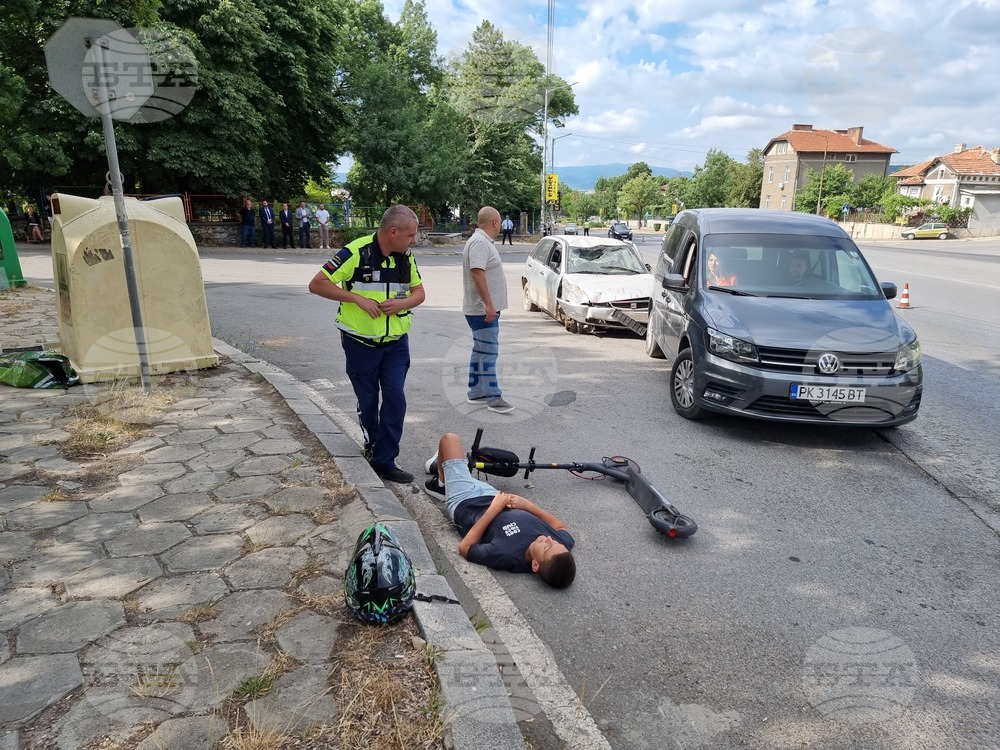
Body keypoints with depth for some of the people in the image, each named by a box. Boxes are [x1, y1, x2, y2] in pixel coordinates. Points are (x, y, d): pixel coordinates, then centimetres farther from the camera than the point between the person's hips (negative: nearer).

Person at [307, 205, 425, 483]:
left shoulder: (406, 257, 1)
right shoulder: (356, 253, -16)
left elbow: (419, 292, 11)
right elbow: (317, 284, -15)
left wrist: (401, 303, -12)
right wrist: (358, 298, -22)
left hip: (396, 342, 4)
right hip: (360, 342, -3)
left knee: (395, 397, -5)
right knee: (368, 400, 10)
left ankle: (385, 461, 4)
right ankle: (372, 444, 37)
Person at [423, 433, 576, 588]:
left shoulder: (506, 555, -45)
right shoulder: (564, 541, -31)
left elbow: (464, 548, -28)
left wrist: (493, 510, -31)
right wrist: (528, 505, -18)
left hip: (465, 505, -4)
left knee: (450, 438, 10)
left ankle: (441, 484, 39)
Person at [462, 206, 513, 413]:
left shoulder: (482, 241, 16)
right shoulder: (480, 242, -17)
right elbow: (477, 273, -26)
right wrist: (489, 304, -27)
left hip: (482, 309, 11)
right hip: (483, 309, -11)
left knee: (480, 351, 15)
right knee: (489, 353, -8)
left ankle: (475, 393, 22)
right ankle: (494, 398, -5)